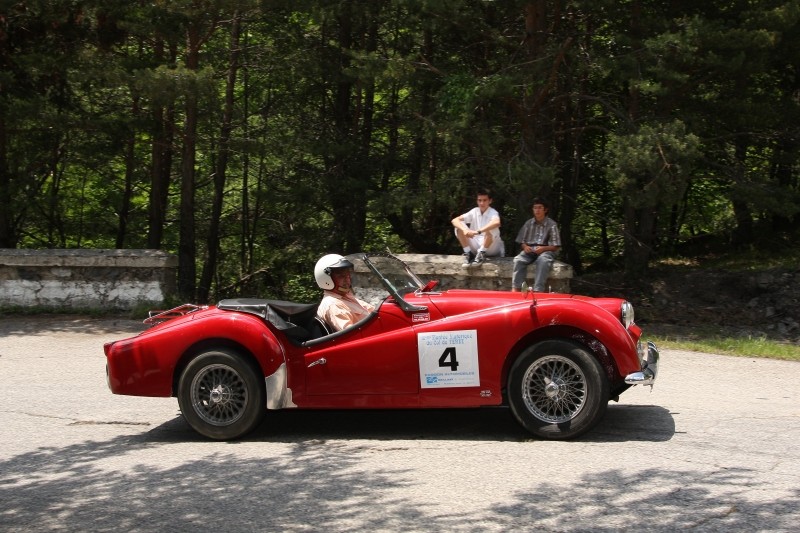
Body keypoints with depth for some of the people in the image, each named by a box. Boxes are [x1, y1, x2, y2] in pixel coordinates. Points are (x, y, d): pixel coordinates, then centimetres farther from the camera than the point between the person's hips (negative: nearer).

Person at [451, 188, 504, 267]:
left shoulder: (493, 212, -12)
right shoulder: (474, 212, 1)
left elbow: (496, 223, -38)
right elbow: (455, 220, -8)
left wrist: (478, 231, -47)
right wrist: (465, 229, -30)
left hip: (491, 248, -4)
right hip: (476, 247, 4)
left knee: (491, 228, -32)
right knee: (459, 227, -11)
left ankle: (482, 253, -17)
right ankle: (468, 253, -11)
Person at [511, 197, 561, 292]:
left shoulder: (552, 224, 1)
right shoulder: (529, 223, 12)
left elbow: (556, 246, 1)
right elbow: (521, 241, 16)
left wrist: (543, 248, -17)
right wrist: (525, 246, -8)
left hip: (545, 250, -3)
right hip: (529, 250, 3)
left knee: (543, 261, -39)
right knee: (518, 260, -30)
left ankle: (538, 290, -45)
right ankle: (515, 289, -36)